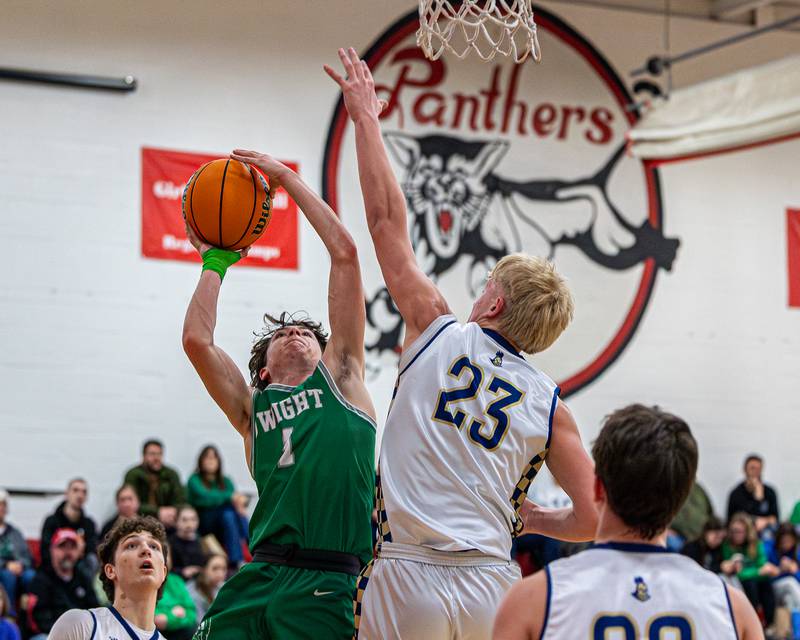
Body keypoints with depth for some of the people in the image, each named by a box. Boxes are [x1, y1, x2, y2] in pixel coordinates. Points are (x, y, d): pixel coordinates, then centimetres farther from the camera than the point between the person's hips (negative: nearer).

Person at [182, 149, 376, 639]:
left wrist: (286, 176, 17)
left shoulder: (340, 375, 16)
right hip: (260, 577, 2)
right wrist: (215, 261, 21)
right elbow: (197, 340, 6)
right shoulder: (251, 406, 21)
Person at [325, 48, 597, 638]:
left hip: (407, 577, -2)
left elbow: (387, 224, 9)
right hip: (490, 584, 2)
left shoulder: (438, 334, 4)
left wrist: (366, 118, 17)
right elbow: (593, 517, 3)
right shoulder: (550, 404, 7)